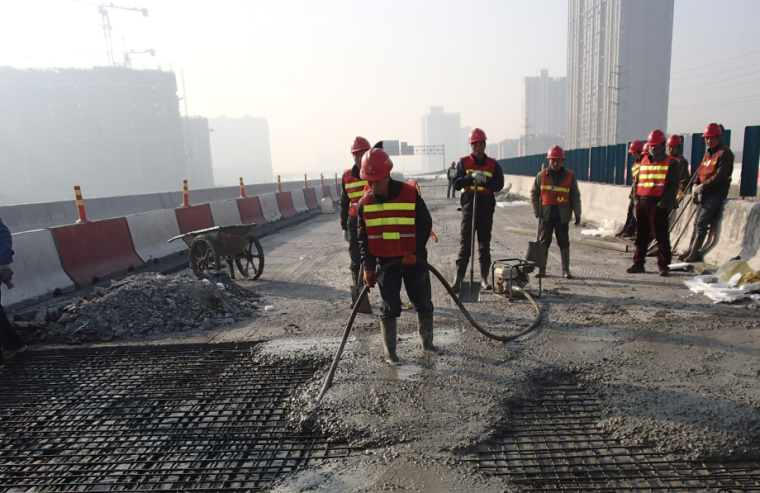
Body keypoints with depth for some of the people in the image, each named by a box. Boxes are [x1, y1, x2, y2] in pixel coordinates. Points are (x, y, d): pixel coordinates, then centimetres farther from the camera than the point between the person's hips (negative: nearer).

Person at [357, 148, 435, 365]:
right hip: (385, 262, 1)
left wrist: (415, 252, -16)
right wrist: (368, 267, -10)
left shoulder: (410, 194, -13)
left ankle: (427, 342, 34)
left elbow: (425, 224, -7)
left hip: (413, 260, 0)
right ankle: (389, 352, 18)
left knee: (424, 304, 12)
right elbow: (364, 237, -2)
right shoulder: (365, 203, -5)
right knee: (389, 308, 3)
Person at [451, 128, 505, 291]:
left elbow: (499, 184, -4)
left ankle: (484, 278, 19)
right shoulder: (463, 162, 3)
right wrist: (471, 177, -22)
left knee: (485, 245, 10)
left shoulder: (493, 164, 6)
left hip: (486, 211, 2)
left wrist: (485, 180, -22)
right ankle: (459, 279, 1)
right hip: (468, 210, -2)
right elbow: (456, 184, -6)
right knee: (465, 245, -2)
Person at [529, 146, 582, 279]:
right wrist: (535, 209, -4)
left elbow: (575, 196, 5)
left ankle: (566, 270, 15)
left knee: (564, 243, 5)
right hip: (545, 214, 0)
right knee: (543, 242, 3)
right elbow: (534, 193, 8)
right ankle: (541, 269, 12)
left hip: (563, 215, 0)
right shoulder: (541, 175, 3)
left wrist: (577, 214, -1)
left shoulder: (570, 176, 3)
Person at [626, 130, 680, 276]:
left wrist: (663, 203, -14)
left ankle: (663, 265, 5)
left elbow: (673, 185, -5)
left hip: (658, 205, -5)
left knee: (661, 236, -2)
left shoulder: (671, 163, 1)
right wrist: (636, 198, 4)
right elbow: (636, 181, 18)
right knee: (641, 235, 9)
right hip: (642, 203, 5)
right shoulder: (644, 161, 16)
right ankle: (638, 263, 17)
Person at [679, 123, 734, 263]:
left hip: (716, 194, -8)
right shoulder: (708, 152, 17)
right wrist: (696, 184, -1)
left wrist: (703, 186, -19)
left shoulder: (725, 153, -10)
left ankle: (695, 254, -6)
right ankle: (690, 251, 14)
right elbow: (701, 170, 16)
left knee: (701, 224, -11)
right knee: (697, 223, 9)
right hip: (705, 193, 8)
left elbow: (720, 175, -19)